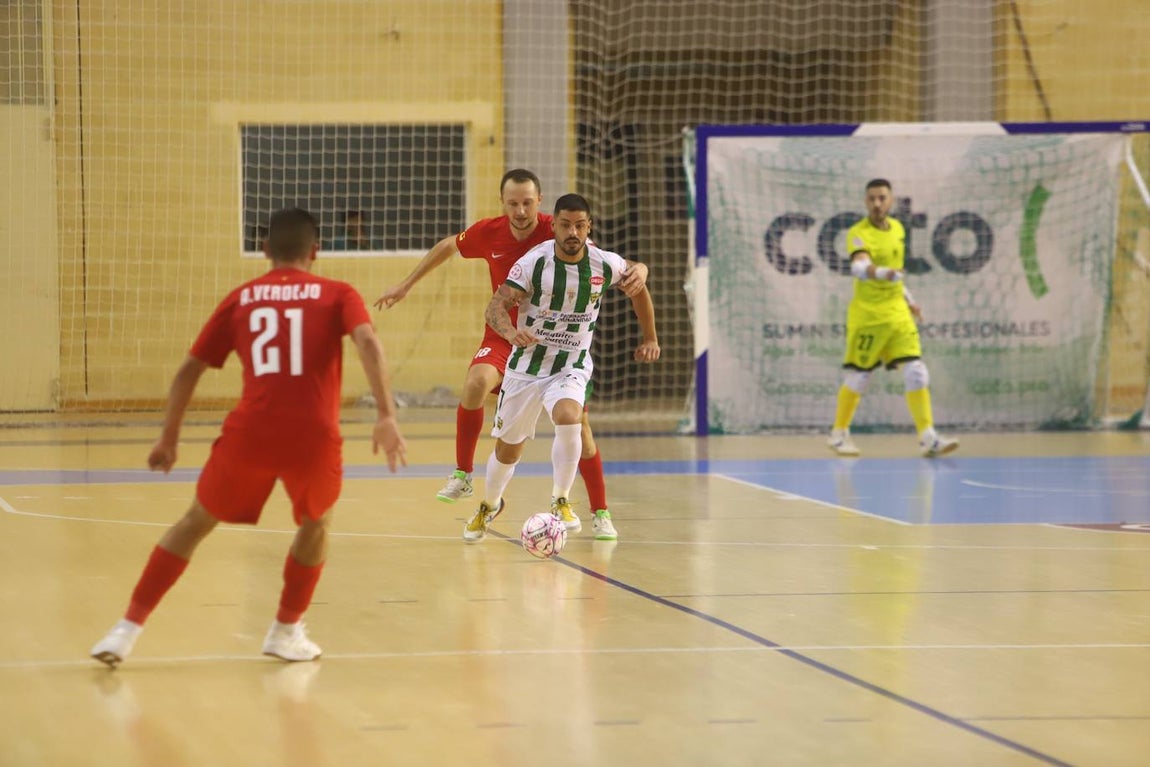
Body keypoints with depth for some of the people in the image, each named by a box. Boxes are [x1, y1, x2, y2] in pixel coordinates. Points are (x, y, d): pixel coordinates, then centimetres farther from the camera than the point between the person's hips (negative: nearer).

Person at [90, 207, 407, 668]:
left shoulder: (241, 298, 18)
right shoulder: (337, 294, 13)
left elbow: (190, 369, 16)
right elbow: (367, 342, -7)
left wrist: (169, 436, 25)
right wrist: (386, 416, -14)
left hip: (250, 434, 1)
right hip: (315, 436, -1)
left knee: (196, 522, 19)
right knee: (316, 523, 30)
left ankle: (128, 630, 12)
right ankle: (286, 633, 31)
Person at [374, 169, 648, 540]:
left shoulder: (557, 232, -20)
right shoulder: (489, 233, -11)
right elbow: (448, 245, 10)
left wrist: (637, 267, -55)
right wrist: (406, 284, 15)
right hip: (503, 336, 1)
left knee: (577, 424, -7)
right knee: (476, 383, -29)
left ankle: (601, 514, 8)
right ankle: (463, 475, -12)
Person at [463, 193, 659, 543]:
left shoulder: (606, 265, -10)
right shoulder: (533, 263, -17)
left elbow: (638, 286, 11)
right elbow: (495, 307, -21)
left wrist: (650, 338, 16)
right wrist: (511, 332, -43)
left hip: (572, 366, 0)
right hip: (527, 364, 0)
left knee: (568, 419, -31)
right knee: (508, 447, 11)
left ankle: (560, 501, -11)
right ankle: (489, 506, 41)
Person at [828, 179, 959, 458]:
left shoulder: (898, 229, 9)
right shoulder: (859, 233, -14)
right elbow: (859, 267, -34)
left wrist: (908, 298, 26)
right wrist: (882, 273, -53)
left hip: (897, 312, 6)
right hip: (868, 314, -6)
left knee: (916, 372, -5)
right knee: (858, 375, 3)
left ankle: (928, 438, -5)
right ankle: (839, 433, 21)